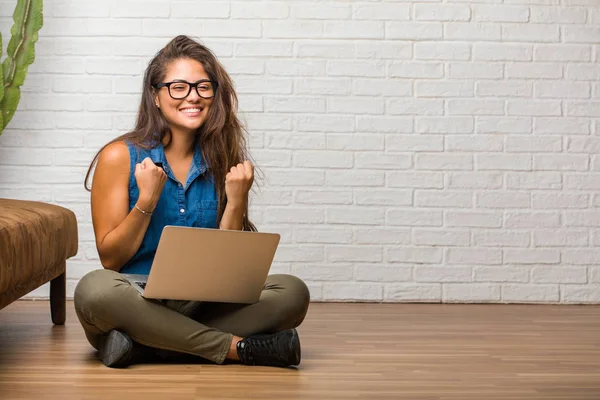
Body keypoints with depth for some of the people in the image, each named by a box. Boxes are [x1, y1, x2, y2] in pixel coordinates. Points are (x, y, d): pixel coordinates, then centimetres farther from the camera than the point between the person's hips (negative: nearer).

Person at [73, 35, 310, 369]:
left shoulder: (222, 163, 6)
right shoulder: (120, 157, -2)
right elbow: (110, 259, -3)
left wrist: (236, 201, -8)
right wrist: (146, 201, -15)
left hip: (202, 309, 3)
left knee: (293, 292, -18)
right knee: (95, 288, -36)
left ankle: (146, 347, -24)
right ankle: (238, 348, -25)